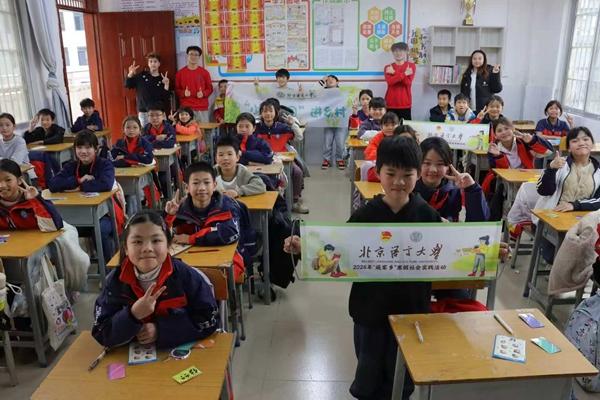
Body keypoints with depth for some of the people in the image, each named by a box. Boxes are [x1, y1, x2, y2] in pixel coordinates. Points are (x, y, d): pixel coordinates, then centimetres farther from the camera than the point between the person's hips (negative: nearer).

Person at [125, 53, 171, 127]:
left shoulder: (163, 79, 2)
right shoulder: (142, 75, 6)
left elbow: (166, 98, -6)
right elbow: (127, 85, 7)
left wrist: (166, 85, -18)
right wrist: (131, 73, -8)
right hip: (144, 112, 1)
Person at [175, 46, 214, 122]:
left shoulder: (204, 72, 6)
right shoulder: (180, 73, 7)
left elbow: (210, 88, 9)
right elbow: (176, 89, 10)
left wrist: (203, 94, -10)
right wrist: (183, 93, -10)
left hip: (202, 108, 1)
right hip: (186, 108, -1)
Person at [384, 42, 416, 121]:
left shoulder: (411, 66, 6)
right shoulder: (388, 67, 8)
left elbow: (408, 81, -9)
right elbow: (390, 81, -10)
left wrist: (394, 72, -10)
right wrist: (404, 74, -13)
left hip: (405, 104, -1)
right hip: (391, 103, 1)